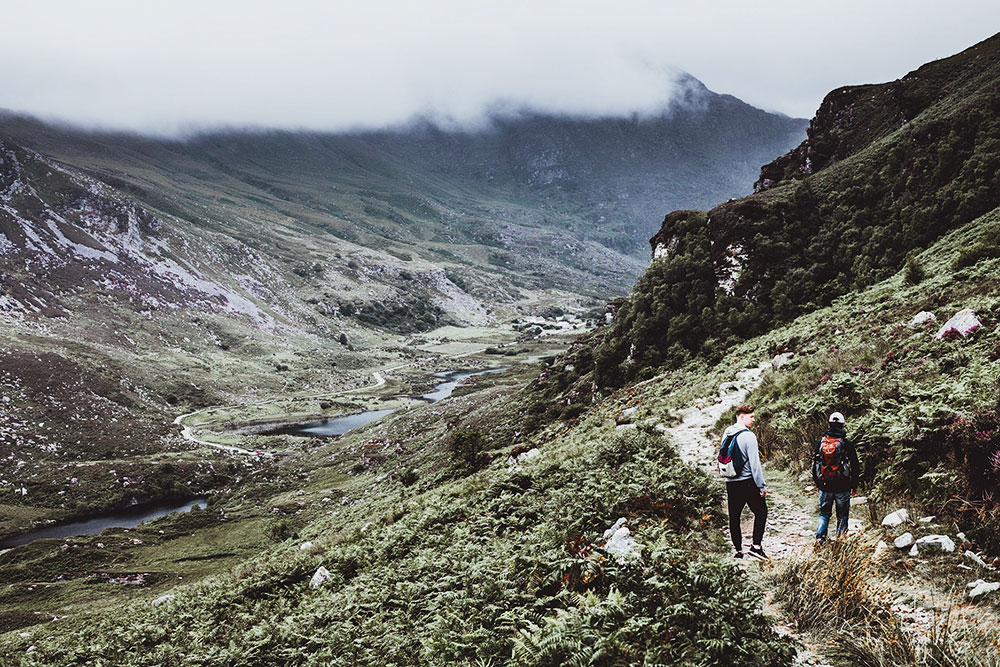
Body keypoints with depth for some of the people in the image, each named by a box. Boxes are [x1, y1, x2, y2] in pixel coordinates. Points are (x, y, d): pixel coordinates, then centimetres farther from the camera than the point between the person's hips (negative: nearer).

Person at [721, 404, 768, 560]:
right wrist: (762, 486, -11)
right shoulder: (748, 436, -14)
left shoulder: (726, 434, 8)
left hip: (730, 483, 6)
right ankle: (756, 546, 1)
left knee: (734, 516, 10)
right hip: (747, 482, -6)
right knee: (761, 511, 8)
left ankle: (738, 550, 11)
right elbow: (754, 463, -15)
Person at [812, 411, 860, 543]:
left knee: (824, 513, 15)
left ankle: (819, 538, 0)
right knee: (842, 516, 9)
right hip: (843, 487, -3)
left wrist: (817, 483, 19)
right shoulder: (847, 444, -9)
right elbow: (855, 467, -3)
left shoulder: (820, 442, 1)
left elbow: (814, 465, 8)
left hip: (824, 487, 3)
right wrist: (854, 485, 9)